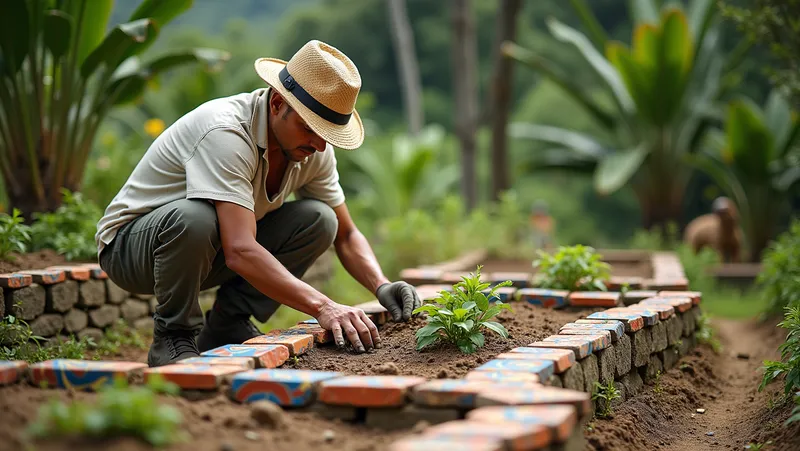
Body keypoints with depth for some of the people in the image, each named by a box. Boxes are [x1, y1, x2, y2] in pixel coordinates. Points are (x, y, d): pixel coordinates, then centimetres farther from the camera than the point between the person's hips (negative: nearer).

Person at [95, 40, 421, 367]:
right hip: (129, 243, -6)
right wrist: (322, 307, -48)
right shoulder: (226, 132, -33)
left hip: (209, 248, 7)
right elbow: (240, 252, -42)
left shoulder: (314, 149, -9)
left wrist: (381, 285, -18)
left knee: (318, 219, -12)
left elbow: (346, 235, 1)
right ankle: (172, 338, -14)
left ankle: (226, 328, -3)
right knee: (192, 217, -40)